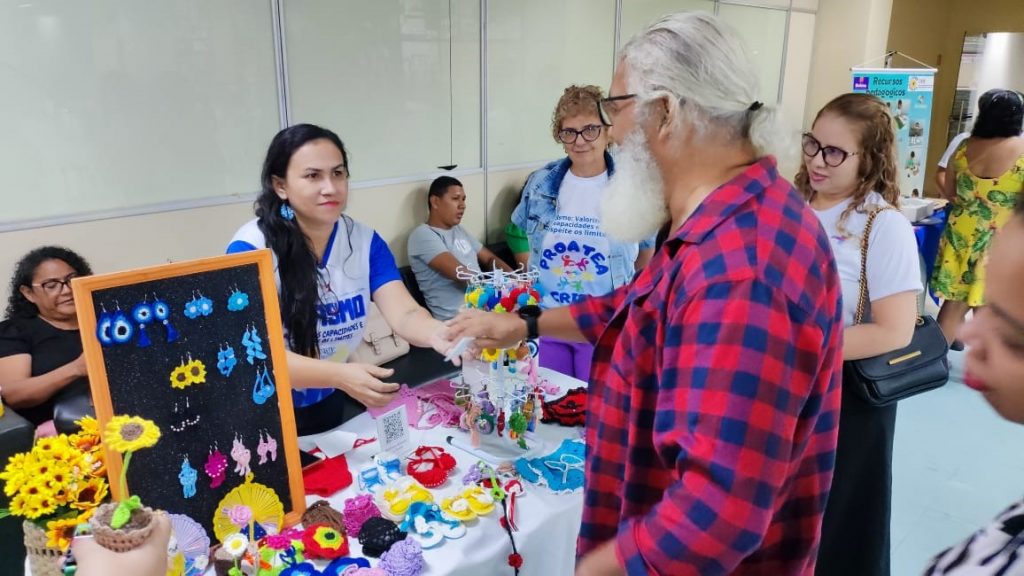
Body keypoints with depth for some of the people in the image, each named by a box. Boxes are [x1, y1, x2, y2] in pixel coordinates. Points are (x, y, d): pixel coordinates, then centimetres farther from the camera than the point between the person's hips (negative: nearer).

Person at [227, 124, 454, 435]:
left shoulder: (365, 240, -5)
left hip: (335, 407, 3)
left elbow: (405, 314, -16)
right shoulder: (250, 249, -17)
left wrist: (437, 334, -39)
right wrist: (341, 376, -39)